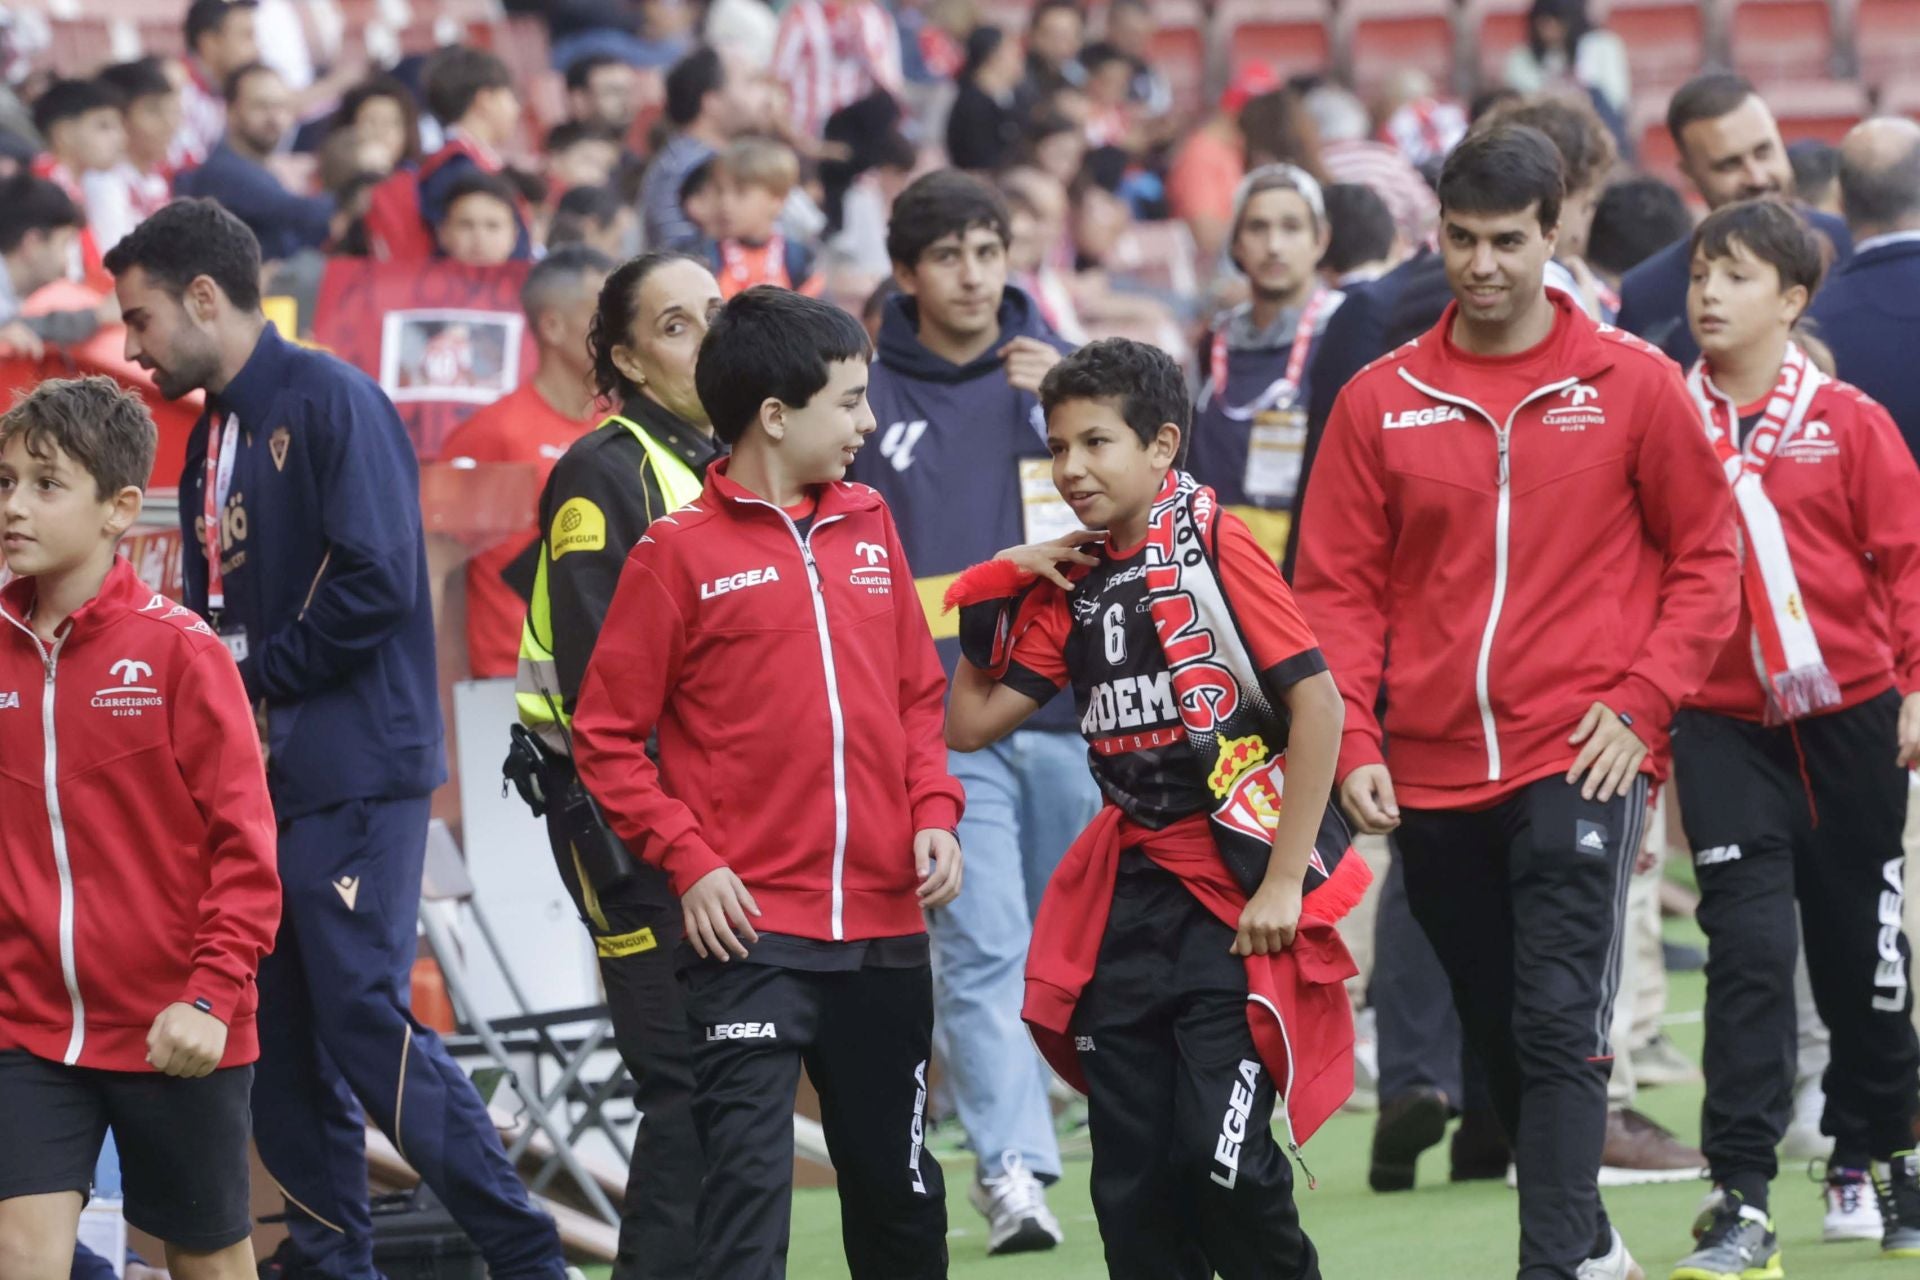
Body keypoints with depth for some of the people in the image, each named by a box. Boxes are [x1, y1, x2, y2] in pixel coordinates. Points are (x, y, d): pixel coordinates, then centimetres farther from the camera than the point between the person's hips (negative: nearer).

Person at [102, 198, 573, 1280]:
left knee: (366, 1022, -13)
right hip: (257, 780, 9)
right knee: (279, 1039, 7)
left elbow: (375, 583, -18)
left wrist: (252, 676, -12)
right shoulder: (212, 434, 17)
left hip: (353, 773, -9)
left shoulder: (330, 400, -9)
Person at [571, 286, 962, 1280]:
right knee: (750, 1181, -10)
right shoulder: (679, 553, -5)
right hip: (752, 928, -5)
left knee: (897, 1180, 14)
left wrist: (933, 814, 3)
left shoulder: (868, 526, 11)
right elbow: (606, 736, -4)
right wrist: (689, 861, -12)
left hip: (883, 927, 5)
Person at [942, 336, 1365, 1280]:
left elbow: (1317, 702, -13)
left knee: (1221, 1155, -14)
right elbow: (970, 723, 13)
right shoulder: (1070, 583, 10)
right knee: (1131, 1181, 6)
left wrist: (1283, 882, -14)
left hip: (1237, 888, -6)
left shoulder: (1214, 546, -9)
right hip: (1129, 894, 6)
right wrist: (994, 596, 2)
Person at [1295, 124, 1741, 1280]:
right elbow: (1338, 588, 5)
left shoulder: (1631, 384, 0)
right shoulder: (1381, 402, 5)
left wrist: (1641, 703, -7)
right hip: (1431, 775, 4)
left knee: (1559, 1028, -15)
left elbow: (1707, 557, 4)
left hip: (1577, 762, -3)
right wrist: (1352, 745, -6)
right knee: (1498, 1038, 12)